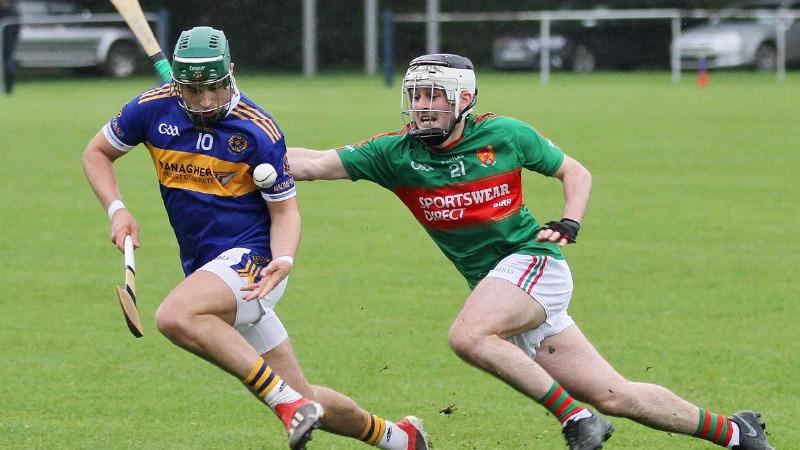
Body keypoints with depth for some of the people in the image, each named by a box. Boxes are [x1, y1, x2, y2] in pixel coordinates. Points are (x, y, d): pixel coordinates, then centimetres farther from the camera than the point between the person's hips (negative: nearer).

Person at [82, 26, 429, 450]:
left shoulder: (258, 131, -12)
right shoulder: (153, 109, -2)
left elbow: (285, 209, -3)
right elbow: (96, 153, 13)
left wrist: (284, 260, -22)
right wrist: (117, 209, -3)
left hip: (250, 259, -6)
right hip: (204, 269, 6)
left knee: (174, 317, -36)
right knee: (303, 402, 7)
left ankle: (287, 401, -31)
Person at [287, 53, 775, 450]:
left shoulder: (504, 135, -5)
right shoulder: (396, 154, 0)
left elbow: (576, 172, 8)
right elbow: (313, 164, -6)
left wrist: (569, 224, -8)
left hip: (533, 261, -4)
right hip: (491, 282, 4)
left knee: (468, 336, -32)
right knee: (612, 395, 2)